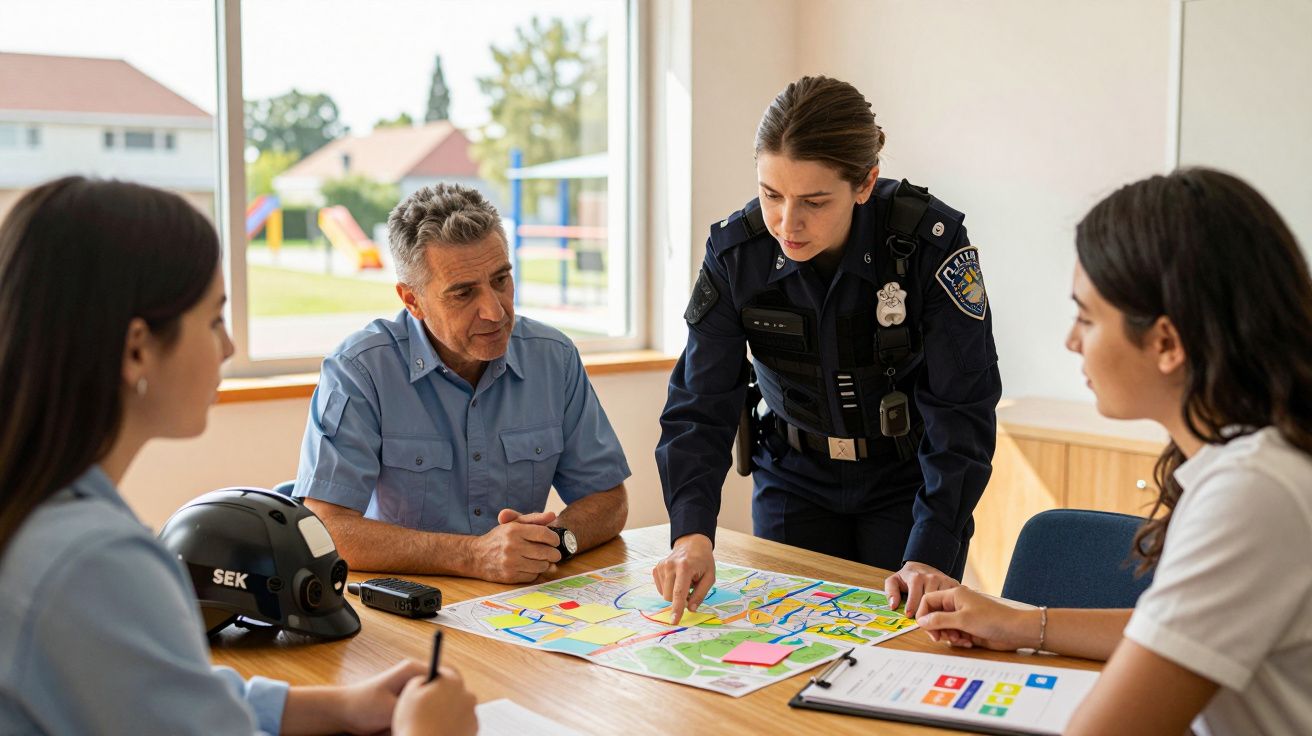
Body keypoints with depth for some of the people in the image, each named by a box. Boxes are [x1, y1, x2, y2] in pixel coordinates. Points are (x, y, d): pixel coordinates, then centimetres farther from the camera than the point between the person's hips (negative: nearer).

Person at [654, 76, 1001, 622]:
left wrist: (930, 553, -31)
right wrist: (691, 532, -32)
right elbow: (700, 406, -17)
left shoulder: (931, 242, -25)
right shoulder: (734, 252, -18)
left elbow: (960, 410, -23)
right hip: (794, 481, 2)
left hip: (909, 481, -2)